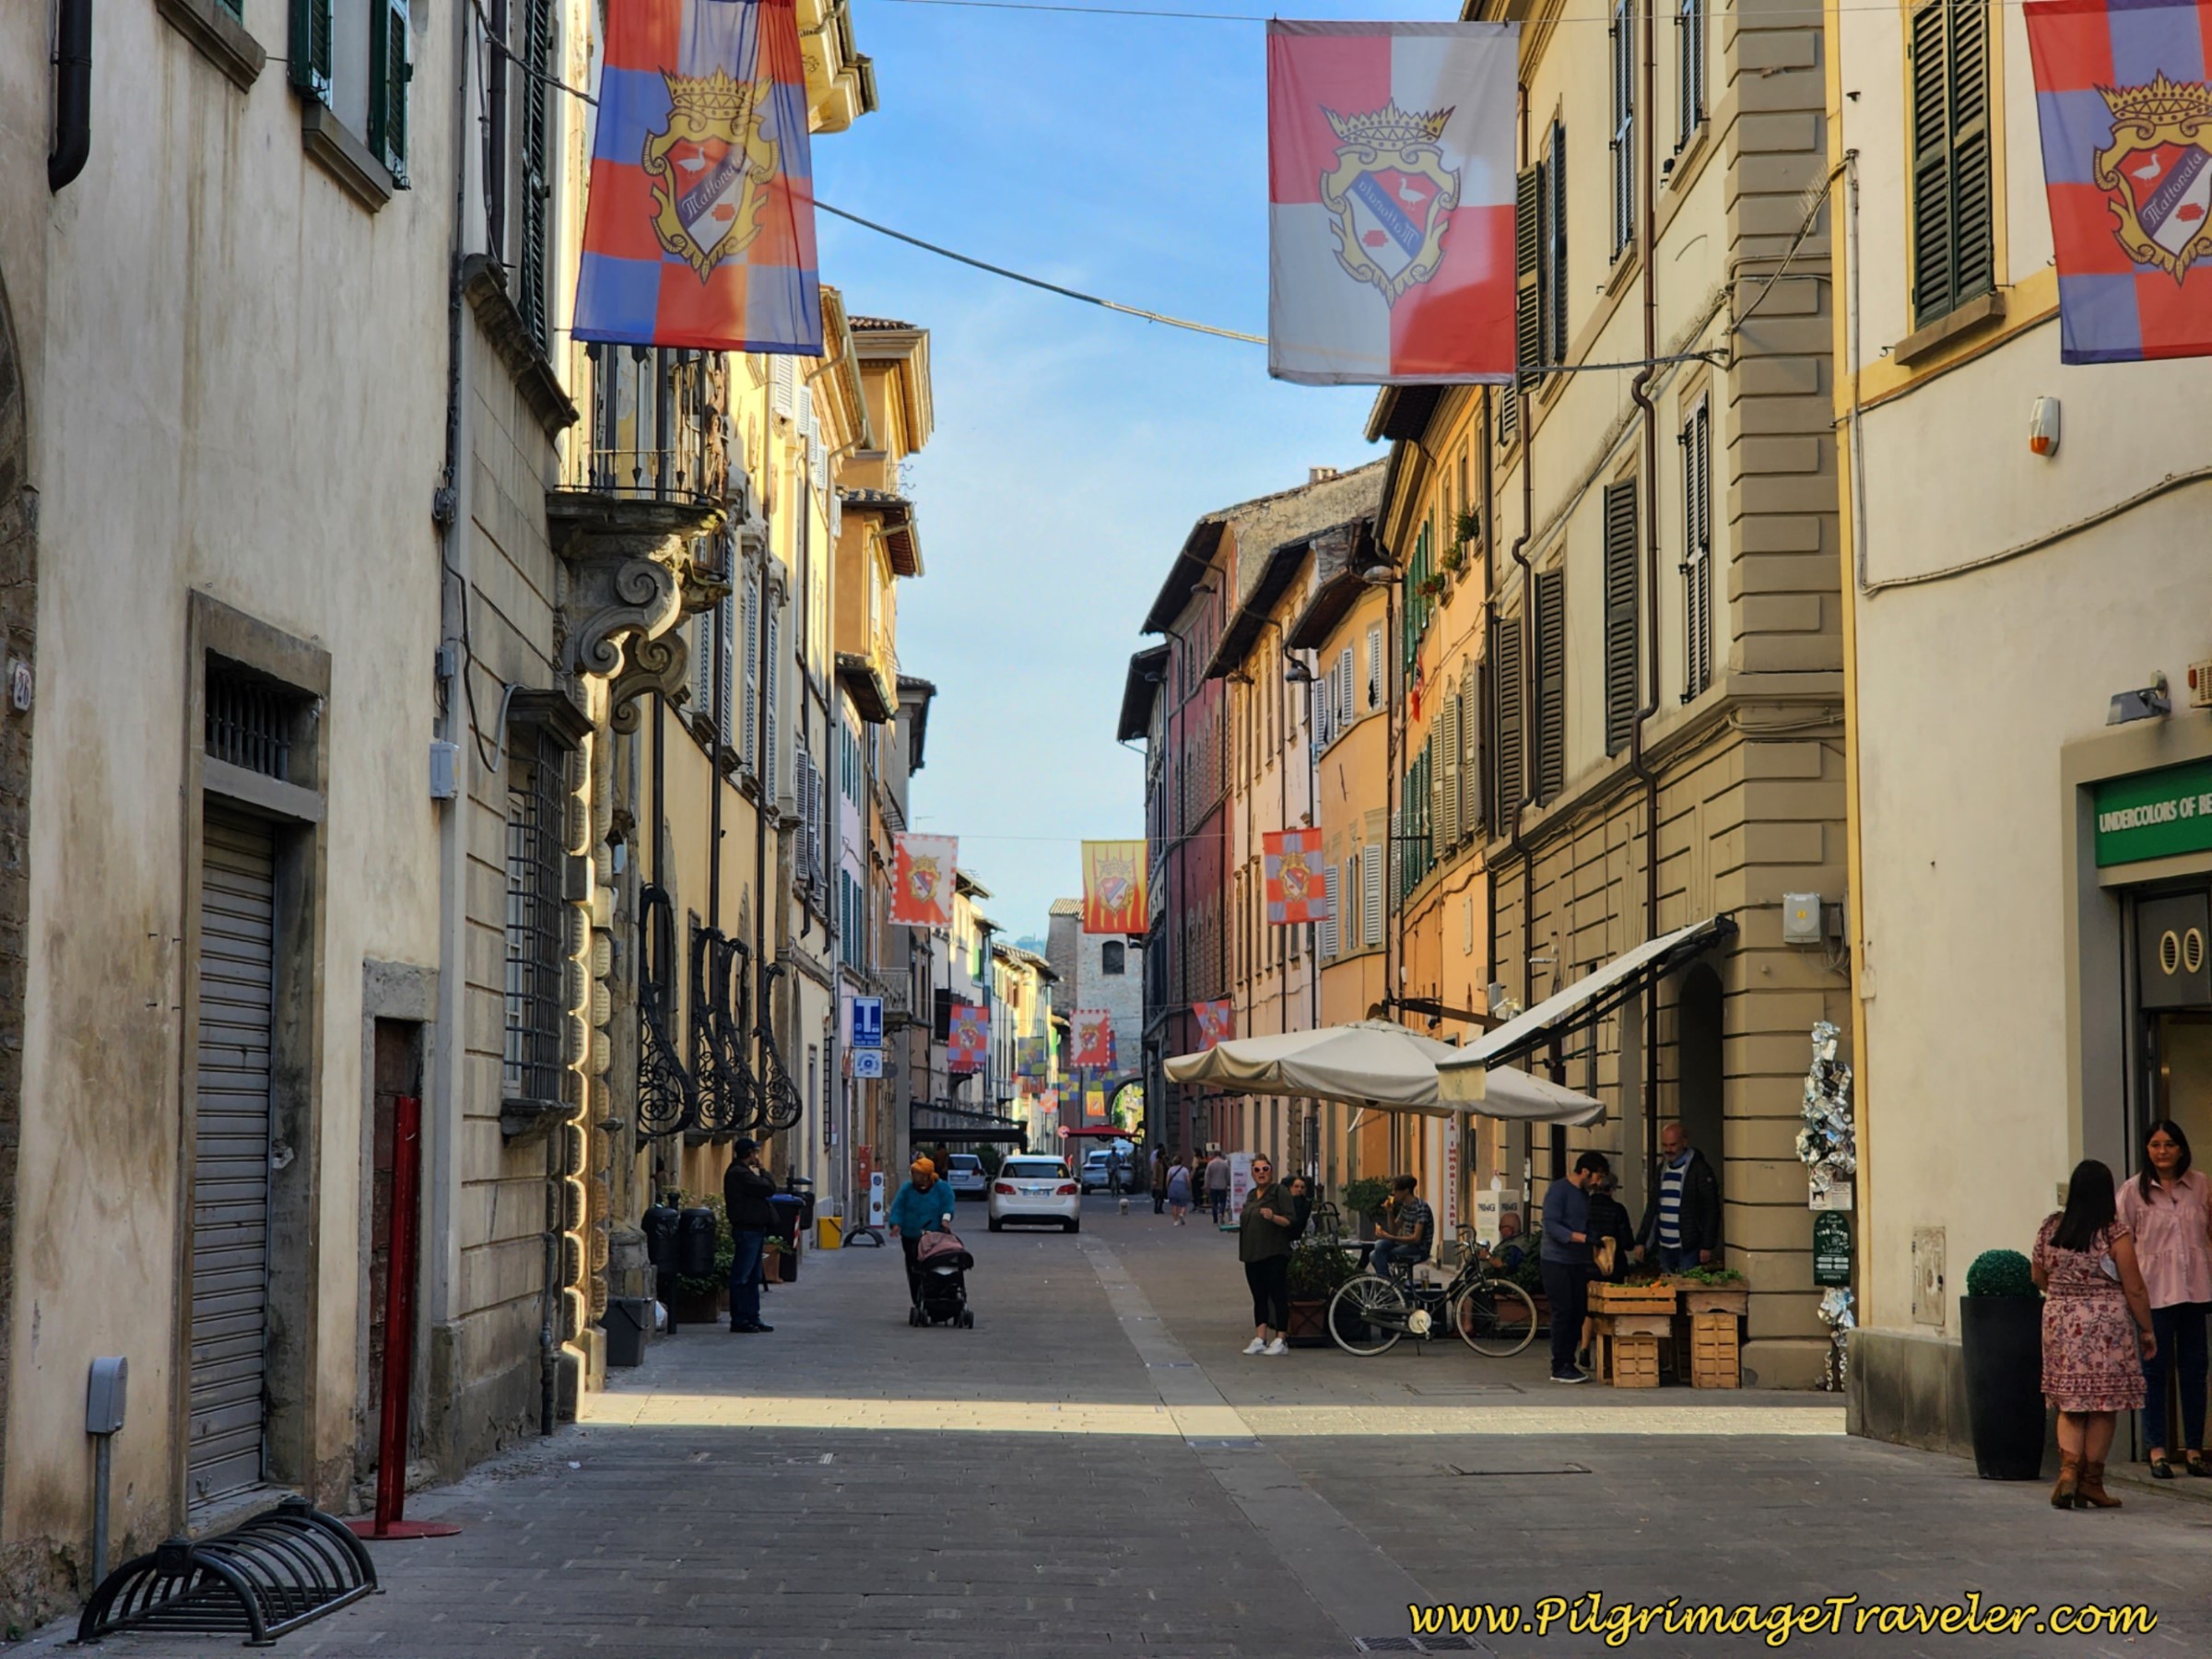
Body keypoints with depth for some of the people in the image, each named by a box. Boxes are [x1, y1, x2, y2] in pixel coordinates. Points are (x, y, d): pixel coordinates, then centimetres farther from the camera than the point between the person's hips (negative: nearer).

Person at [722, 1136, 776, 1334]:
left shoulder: (743, 1172, 19)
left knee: (753, 1277, 13)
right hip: (747, 1229, -11)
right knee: (742, 1277, -7)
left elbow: (769, 1188, 18)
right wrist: (761, 1172, -4)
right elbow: (768, 1188, -16)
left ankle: (752, 1318, 16)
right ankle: (739, 1320, -5)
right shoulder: (739, 1173, -14)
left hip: (754, 1229, 11)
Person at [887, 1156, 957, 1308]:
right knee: (914, 1273, 2)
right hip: (911, 1238, 3)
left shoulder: (942, 1188, 0)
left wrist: (945, 1219, -25)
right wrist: (896, 1223, -16)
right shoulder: (907, 1189, 7)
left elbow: (947, 1207, -5)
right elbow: (898, 1208, 1)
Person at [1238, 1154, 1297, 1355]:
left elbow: (1291, 1220, -12)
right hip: (1253, 1254, 7)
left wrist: (1273, 1217, -26)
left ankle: (1281, 1341, -4)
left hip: (1274, 1254, -7)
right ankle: (1260, 1339, 10)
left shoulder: (1279, 1192, -4)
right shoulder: (1251, 1195, 18)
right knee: (1259, 1297, 8)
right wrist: (1237, 1226, 12)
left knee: (1278, 1297, -6)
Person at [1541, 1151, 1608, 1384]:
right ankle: (1559, 1368, -4)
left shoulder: (1584, 1194, 16)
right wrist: (1580, 1237, -27)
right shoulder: (1559, 1190, -11)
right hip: (1556, 1260, -8)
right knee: (1563, 1312, -8)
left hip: (1577, 1262, 8)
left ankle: (1568, 1362, 13)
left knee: (1579, 1312, 5)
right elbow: (1551, 1225, -20)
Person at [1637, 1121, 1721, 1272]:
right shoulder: (1660, 1171, 13)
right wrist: (1641, 1241, 13)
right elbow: (1652, 1209, 20)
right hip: (1663, 1247, 6)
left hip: (1689, 1249, -6)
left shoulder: (1700, 1170, -7)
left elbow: (1711, 1210, -9)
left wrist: (1707, 1247, -13)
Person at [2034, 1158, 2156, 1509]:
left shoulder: (2050, 1228, 1)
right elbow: (2134, 1289, -8)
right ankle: (2091, 1483, 11)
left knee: (2070, 1404, 11)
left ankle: (2068, 1469, -8)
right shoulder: (2115, 1232, -10)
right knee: (2103, 1407, 7)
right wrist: (2146, 1329, 3)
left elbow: (2039, 1277, 13)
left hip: (2060, 1323, 3)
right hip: (2106, 1325, -3)